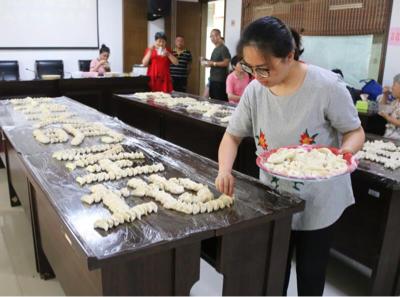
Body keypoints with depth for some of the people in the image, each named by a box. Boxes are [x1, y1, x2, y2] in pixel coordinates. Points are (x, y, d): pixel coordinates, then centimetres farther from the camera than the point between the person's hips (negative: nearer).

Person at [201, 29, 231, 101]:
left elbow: (226, 63, -18)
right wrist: (208, 62, 9)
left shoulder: (223, 48, -10)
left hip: (220, 80, -9)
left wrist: (213, 63, -18)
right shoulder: (215, 49, 17)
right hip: (213, 79, 9)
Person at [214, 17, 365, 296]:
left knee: (310, 273, 16)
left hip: (319, 201, -3)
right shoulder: (254, 90, -10)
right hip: (273, 199, 3)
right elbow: (233, 135, -1)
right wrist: (225, 170, -20)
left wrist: (343, 153, -33)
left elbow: (355, 132, -10)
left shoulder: (327, 86, -22)